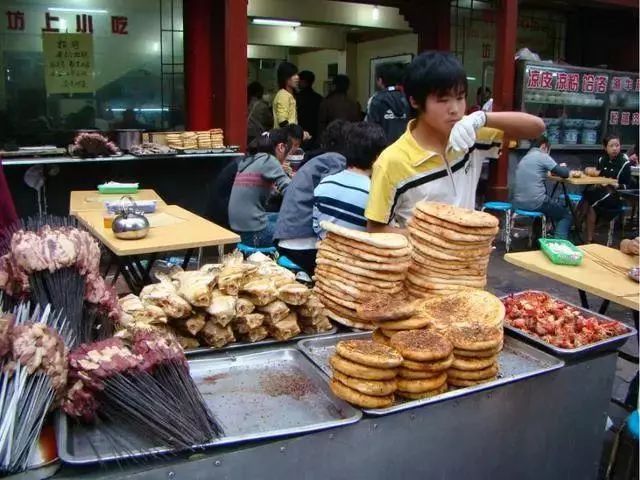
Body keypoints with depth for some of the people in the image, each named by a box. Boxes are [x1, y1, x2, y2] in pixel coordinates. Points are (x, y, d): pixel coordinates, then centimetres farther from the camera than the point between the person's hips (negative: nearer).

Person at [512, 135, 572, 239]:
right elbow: (565, 173, -4)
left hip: (519, 203, 8)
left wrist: (551, 171, 22)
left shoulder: (524, 158, 19)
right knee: (566, 214, 16)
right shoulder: (542, 156, -4)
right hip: (535, 202, -8)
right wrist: (563, 167, 17)